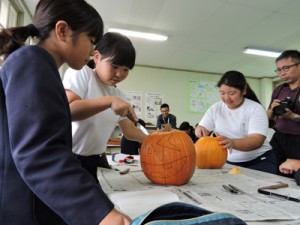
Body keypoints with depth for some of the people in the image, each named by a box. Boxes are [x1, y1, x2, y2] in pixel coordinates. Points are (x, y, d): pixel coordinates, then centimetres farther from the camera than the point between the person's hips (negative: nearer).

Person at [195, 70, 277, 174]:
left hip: (260, 161, -3)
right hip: (229, 162, 3)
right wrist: (200, 130, -24)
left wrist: (232, 143, -43)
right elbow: (202, 128, 1)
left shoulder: (256, 108, -12)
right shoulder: (215, 108, -1)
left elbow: (257, 140, -24)